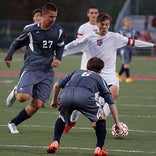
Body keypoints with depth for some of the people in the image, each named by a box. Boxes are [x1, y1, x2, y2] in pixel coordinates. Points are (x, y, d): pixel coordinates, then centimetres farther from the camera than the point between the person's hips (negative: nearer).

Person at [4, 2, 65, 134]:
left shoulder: (59, 31, 2)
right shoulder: (31, 30, -4)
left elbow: (60, 47, 20)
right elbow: (17, 42, 12)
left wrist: (58, 59, 1)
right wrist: (9, 57, 2)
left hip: (47, 71, 3)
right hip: (31, 68, -3)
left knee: (37, 104, -4)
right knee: (24, 97, -24)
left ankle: (13, 123, 15)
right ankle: (15, 92, 15)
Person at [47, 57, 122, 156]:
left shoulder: (76, 72, 41)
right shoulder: (99, 78, 33)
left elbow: (57, 85, 35)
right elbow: (111, 102, 29)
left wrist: (55, 101, 52)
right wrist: (117, 123, 33)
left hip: (65, 95, 3)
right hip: (85, 97, -3)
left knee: (62, 117, 34)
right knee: (101, 117, 24)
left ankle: (55, 142, 14)